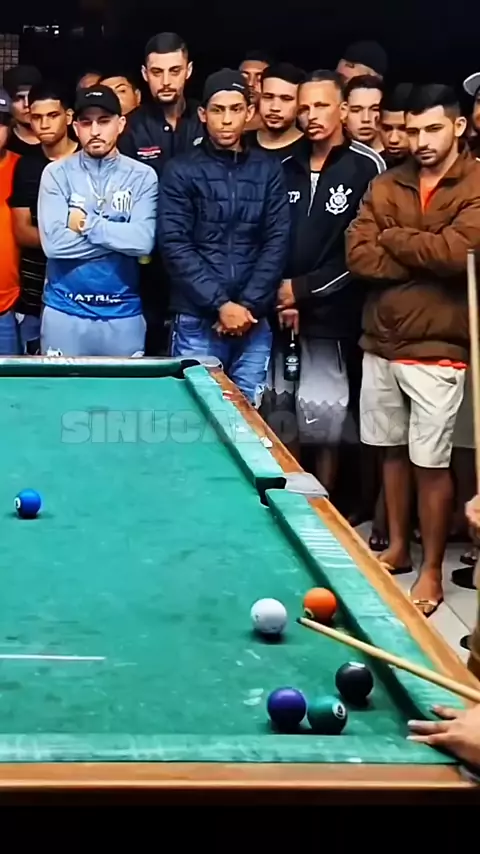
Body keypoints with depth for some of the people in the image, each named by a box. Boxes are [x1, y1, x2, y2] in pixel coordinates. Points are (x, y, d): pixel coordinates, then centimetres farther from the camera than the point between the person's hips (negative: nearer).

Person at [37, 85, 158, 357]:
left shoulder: (142, 176, -1)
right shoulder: (57, 173, -2)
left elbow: (144, 241, -14)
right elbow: (54, 243, -13)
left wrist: (86, 223, -12)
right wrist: (120, 235, -11)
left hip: (123, 314, 0)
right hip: (64, 311, 0)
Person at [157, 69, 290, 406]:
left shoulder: (268, 170, 8)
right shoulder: (181, 172, 1)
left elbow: (277, 243, 3)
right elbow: (175, 246, -6)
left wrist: (248, 305, -8)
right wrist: (220, 304, -14)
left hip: (254, 321, 2)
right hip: (197, 320, -2)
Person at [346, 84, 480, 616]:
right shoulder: (386, 186, 7)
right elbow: (357, 256, -3)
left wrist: (392, 238, -10)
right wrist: (425, 260, -14)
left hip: (437, 349, -5)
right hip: (380, 343, 5)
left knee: (430, 462, 0)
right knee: (392, 450, 16)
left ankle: (432, 570, 12)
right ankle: (397, 547, 31)